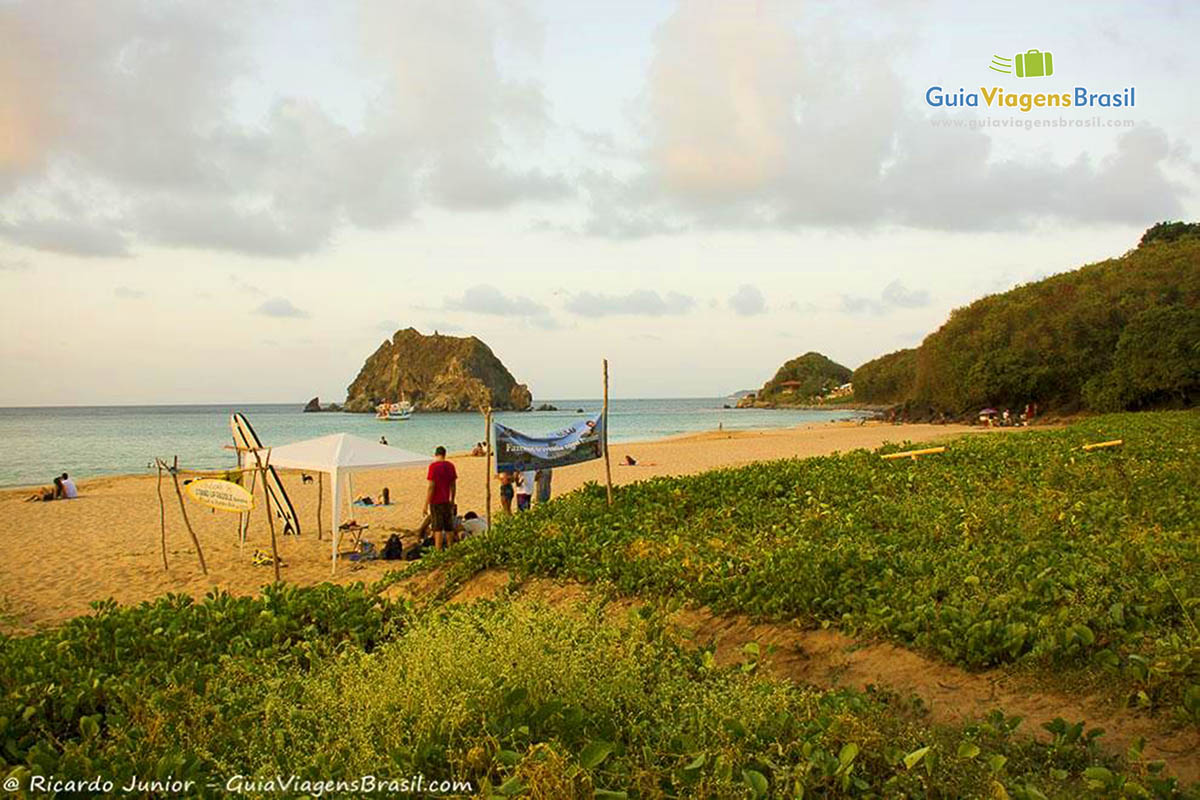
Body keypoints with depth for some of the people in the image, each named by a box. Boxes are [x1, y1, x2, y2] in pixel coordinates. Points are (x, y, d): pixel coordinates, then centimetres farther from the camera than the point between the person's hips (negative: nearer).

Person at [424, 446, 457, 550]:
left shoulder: (433, 466, -12)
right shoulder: (450, 466, 6)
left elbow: (431, 487, -16)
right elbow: (453, 486, 10)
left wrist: (426, 505, -13)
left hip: (436, 502, -6)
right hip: (447, 501, 6)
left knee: (437, 529, -4)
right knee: (449, 528, 12)